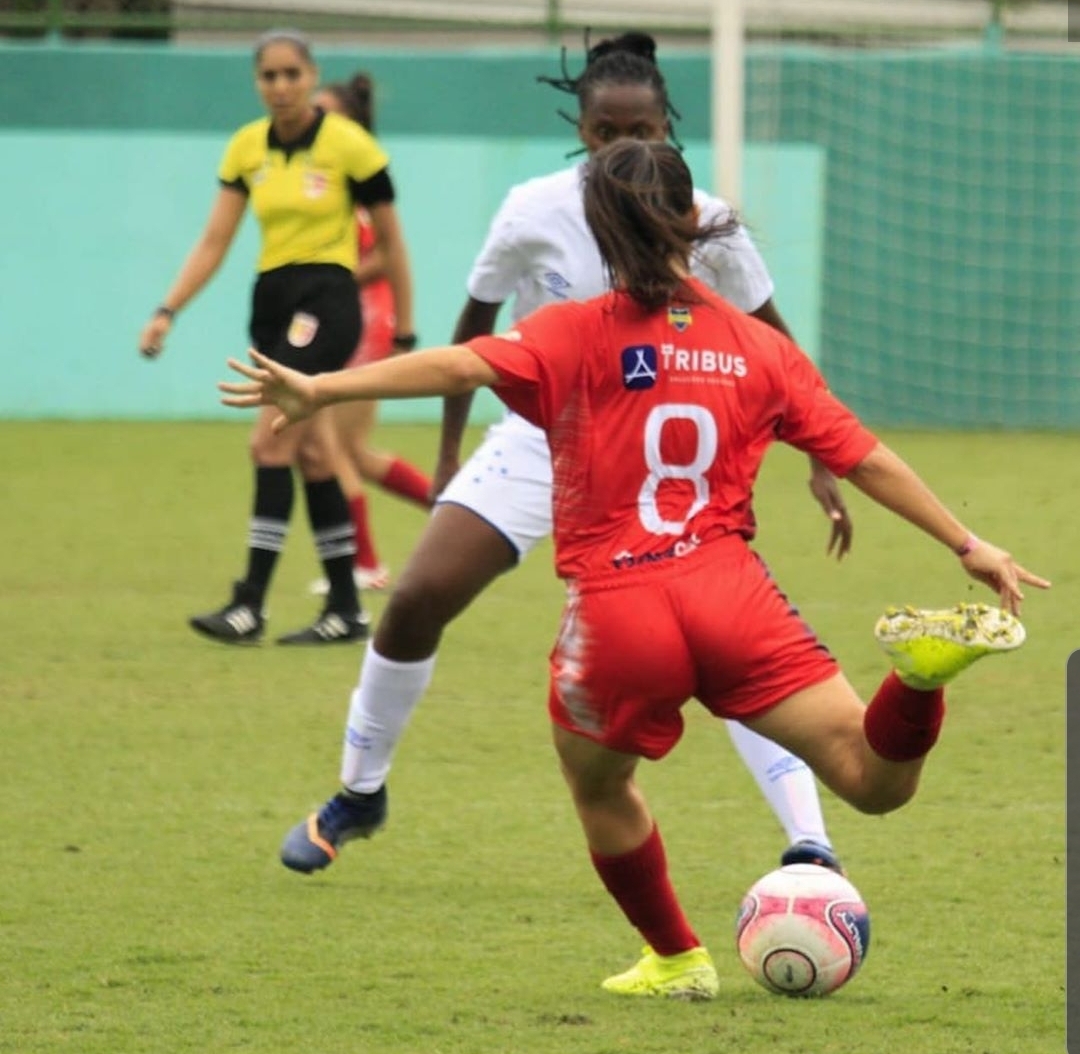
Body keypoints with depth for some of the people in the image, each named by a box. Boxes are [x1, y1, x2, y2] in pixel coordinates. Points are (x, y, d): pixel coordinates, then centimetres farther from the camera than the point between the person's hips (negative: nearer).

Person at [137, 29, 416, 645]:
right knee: (310, 452, 8)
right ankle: (347, 609, 14)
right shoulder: (247, 149, 7)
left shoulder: (349, 145, -8)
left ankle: (251, 604, -16)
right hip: (272, 300, 6)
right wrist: (168, 311, -3)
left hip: (327, 299, -6)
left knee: (271, 441, -15)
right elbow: (214, 242, 8)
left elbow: (391, 241, -1)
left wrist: (405, 332, 1)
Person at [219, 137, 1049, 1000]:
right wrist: (969, 547, 19)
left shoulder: (579, 337, 0)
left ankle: (678, 960, 36)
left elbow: (463, 366, -16)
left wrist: (320, 390, -21)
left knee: (598, 787, 28)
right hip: (729, 593, 2)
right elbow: (865, 459, 11)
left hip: (616, 613, -2)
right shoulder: (760, 349, 10)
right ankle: (924, 664, -28)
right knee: (876, 784, 0)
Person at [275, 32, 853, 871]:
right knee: (415, 600, -10)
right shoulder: (535, 214, -13)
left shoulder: (705, 225, -13)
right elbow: (476, 324, 3)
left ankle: (811, 848, -16)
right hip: (542, 440, 1)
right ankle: (358, 797, 14)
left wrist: (822, 464, -4)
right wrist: (450, 450, 9)